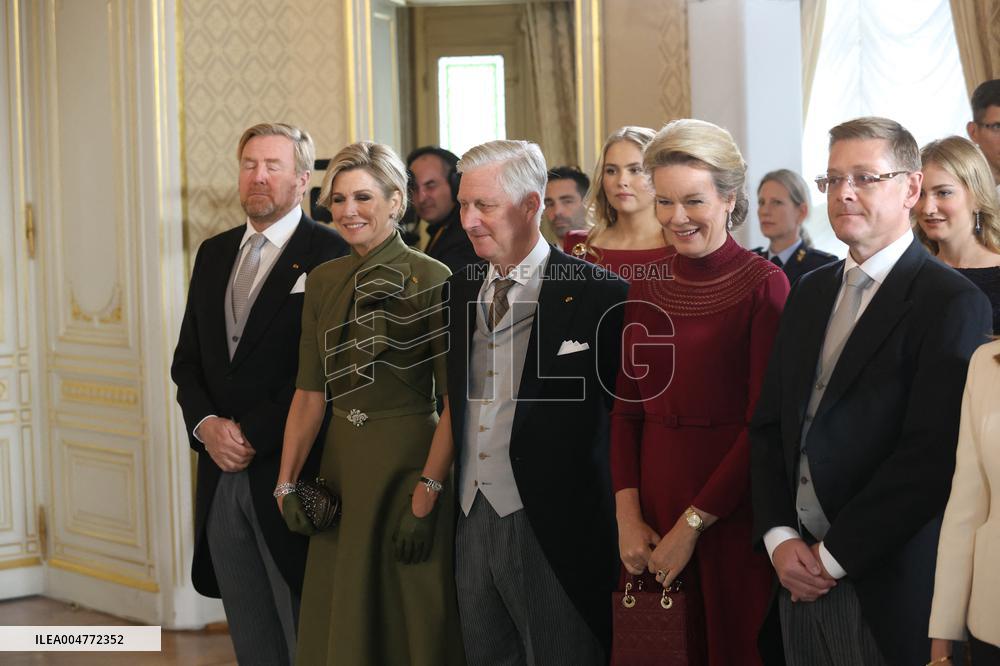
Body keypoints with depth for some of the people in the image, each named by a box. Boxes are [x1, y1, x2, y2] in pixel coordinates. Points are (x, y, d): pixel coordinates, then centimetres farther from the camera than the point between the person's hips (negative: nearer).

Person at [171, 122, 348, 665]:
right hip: (221, 473, 6)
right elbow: (187, 357, 15)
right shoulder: (214, 253, 14)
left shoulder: (331, 254, -8)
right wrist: (206, 425, -3)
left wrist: (253, 434, -13)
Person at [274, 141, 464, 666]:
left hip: (409, 461, -5)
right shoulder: (322, 281, 8)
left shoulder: (432, 280, -10)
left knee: (410, 622, 3)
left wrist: (426, 495, -19)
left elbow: (455, 400, -13)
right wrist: (287, 483, 2)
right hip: (340, 463, 6)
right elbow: (309, 391, 9)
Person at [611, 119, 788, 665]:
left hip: (731, 509, -5)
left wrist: (692, 523, -13)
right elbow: (627, 408, 8)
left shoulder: (764, 285, -9)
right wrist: (628, 515, -4)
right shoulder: (646, 287, 7)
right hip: (654, 498, 5)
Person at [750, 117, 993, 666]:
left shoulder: (952, 303, -12)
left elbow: (931, 455, -18)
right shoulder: (810, 292, 11)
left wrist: (833, 555, -15)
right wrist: (778, 537, -2)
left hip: (887, 587, -6)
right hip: (801, 578, 6)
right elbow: (769, 425, 12)